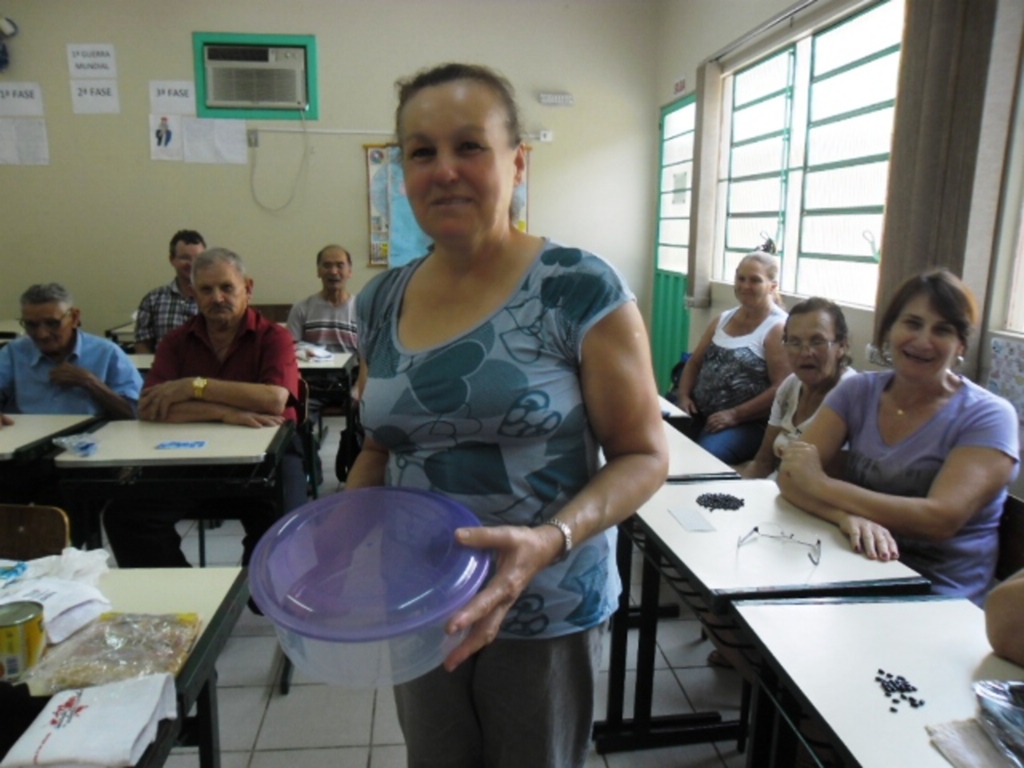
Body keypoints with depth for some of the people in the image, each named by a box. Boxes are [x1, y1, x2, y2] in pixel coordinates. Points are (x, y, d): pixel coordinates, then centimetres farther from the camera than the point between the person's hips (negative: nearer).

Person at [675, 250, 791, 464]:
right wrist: (684, 396, 2)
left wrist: (735, 415, -19)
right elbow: (694, 363, 20)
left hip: (747, 423, -6)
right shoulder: (723, 319, 16)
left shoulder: (778, 328, -6)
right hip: (700, 415, 6)